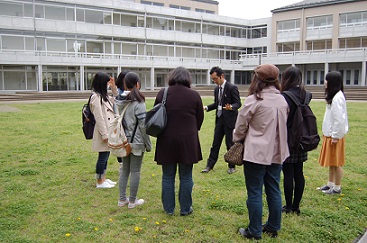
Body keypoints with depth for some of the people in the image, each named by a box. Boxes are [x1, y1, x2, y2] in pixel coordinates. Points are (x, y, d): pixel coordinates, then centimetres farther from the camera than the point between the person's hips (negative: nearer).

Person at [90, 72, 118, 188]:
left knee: (106, 156, 16)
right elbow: (99, 118, -19)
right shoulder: (96, 97, -16)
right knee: (102, 156, 0)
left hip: (108, 130, 9)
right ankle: (99, 182, 11)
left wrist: (114, 88, 8)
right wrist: (104, 134, -20)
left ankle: (103, 179, 27)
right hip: (103, 131, -9)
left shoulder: (104, 96, 13)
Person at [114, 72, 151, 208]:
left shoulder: (118, 101, 3)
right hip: (136, 142, -6)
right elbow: (143, 125, -16)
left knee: (124, 170, 17)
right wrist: (148, 144, -6)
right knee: (135, 171, 5)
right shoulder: (138, 102, -17)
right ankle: (132, 201, 16)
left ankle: (122, 199, 24)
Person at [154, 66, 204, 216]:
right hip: (188, 141, -1)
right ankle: (185, 209, 19)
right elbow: (200, 119, 3)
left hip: (166, 141, 1)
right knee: (186, 177, 10)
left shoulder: (162, 93, -2)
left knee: (168, 177, 13)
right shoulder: (194, 95, -5)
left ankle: (168, 209, 22)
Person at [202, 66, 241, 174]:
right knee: (215, 143, 9)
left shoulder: (232, 88, -12)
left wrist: (231, 107, -33)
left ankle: (232, 166, 20)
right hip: (220, 119, 6)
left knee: (230, 144, 4)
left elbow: (238, 103, -13)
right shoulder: (216, 89, 10)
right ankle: (210, 165, 17)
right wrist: (207, 107, 2)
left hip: (229, 120, -6)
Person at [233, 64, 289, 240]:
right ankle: (273, 227, 28)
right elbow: (283, 124, 13)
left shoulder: (254, 100, -14)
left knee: (254, 193, 4)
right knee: (274, 191, 15)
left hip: (256, 153, -6)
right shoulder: (282, 100, 4)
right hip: (277, 152, 6)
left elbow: (241, 125, -6)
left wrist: (237, 141, 11)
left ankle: (254, 231, 14)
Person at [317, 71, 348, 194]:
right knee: (331, 162, 17)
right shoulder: (333, 96, 10)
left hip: (335, 135, -10)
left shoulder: (338, 97, -20)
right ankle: (330, 184, 29)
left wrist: (335, 136, -18)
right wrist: (328, 134, 14)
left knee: (336, 162, 1)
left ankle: (337, 188, 12)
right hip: (329, 134, 10)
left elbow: (339, 119, -23)